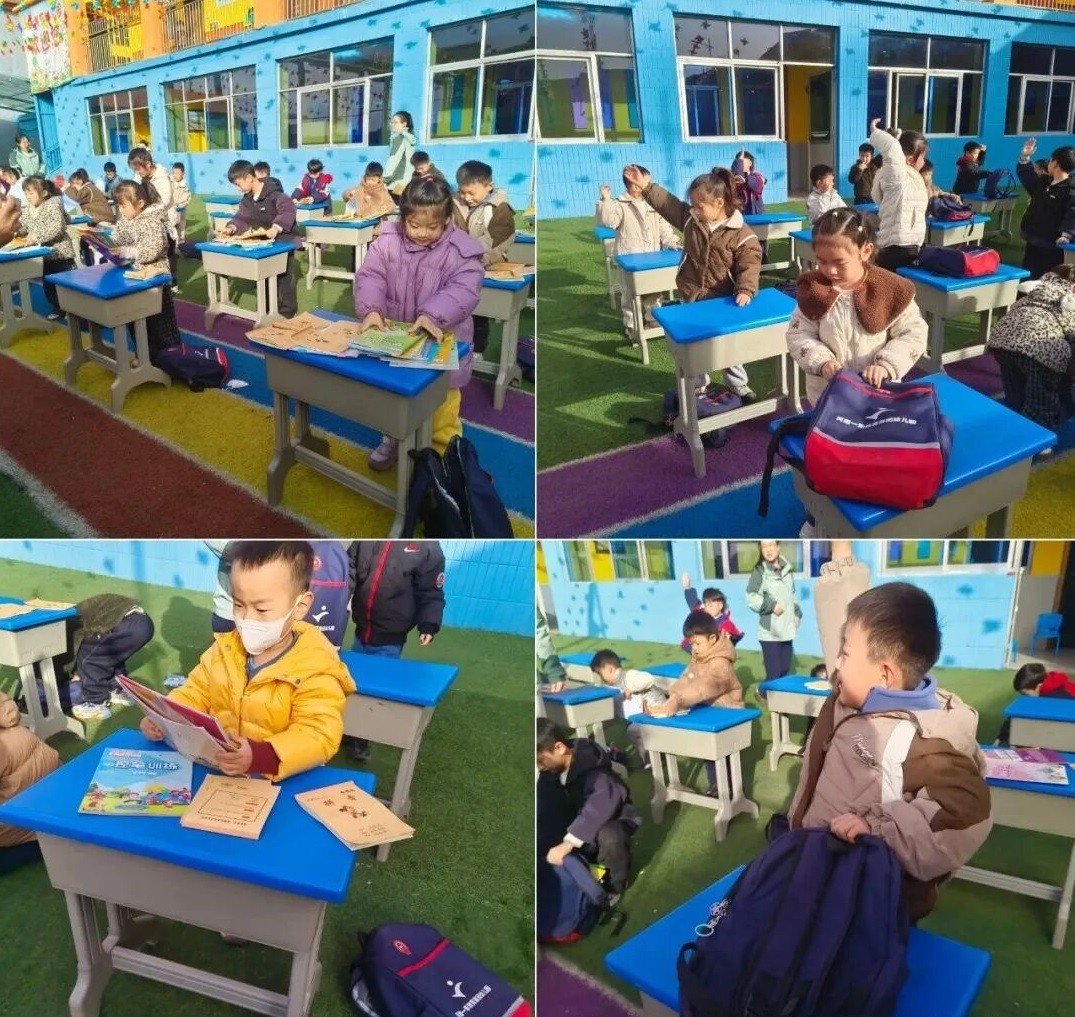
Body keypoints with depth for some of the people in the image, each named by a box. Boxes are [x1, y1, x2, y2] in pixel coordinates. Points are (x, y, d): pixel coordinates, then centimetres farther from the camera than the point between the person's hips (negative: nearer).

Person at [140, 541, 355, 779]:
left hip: (279, 782, -5)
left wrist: (259, 757, -34)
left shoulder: (315, 670, -13)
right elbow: (197, 692, 18)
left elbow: (319, 736, -20)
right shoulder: (225, 648, 8)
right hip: (214, 769, 5)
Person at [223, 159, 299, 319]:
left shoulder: (274, 193, -23)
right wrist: (232, 227, -17)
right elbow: (243, 218, 3)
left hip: (283, 241, -9)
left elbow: (289, 211, -33)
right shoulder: (247, 199, 3)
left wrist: (276, 227, -46)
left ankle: (287, 313, 6)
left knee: (284, 278, -2)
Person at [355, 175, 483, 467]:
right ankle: (394, 438, 47)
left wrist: (432, 315, -39)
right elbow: (369, 277, -8)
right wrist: (371, 309, -27)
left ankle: (443, 451, 28)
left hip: (440, 342, -3)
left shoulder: (462, 251, -15)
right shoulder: (388, 241, -7)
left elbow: (464, 291, -24)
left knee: (441, 407, 10)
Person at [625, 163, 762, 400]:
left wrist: (745, 290, -34)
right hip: (692, 299, 4)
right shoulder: (690, 218, -5)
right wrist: (646, 186, -3)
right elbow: (667, 203, 2)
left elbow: (749, 264, -20)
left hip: (724, 301, -4)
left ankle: (738, 383, 33)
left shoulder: (741, 234, -18)